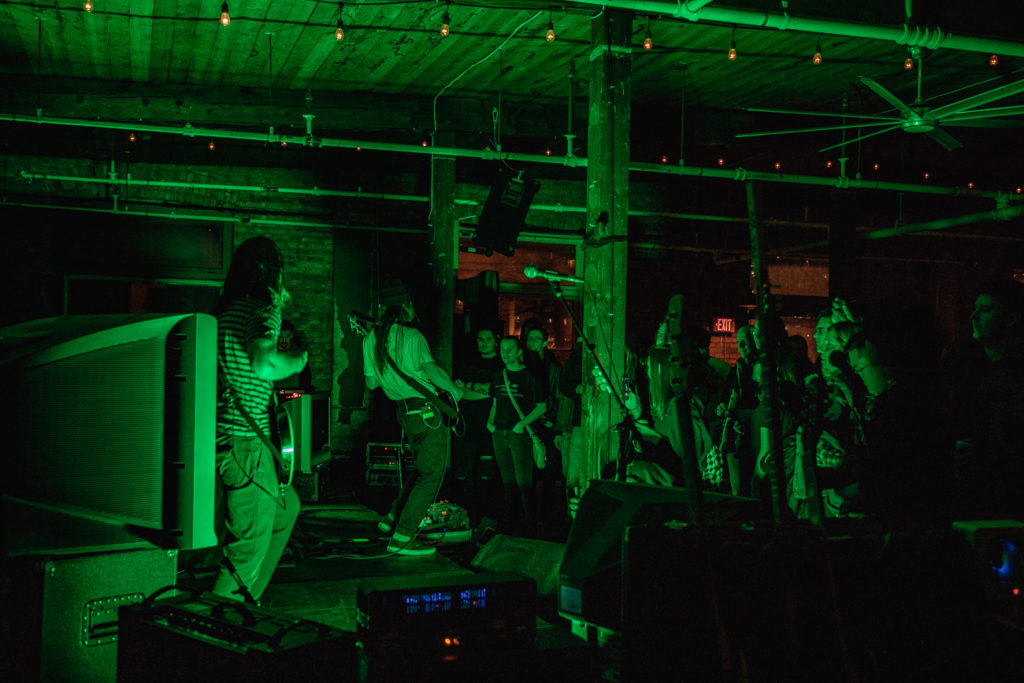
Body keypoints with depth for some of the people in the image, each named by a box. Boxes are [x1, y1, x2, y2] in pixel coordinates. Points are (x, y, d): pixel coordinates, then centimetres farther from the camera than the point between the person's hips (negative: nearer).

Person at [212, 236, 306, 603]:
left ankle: (243, 600, 31)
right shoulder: (263, 310, -12)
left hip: (223, 437, 10)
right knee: (252, 545, -3)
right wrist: (296, 362, -9)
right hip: (245, 442, -10)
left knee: (286, 507, 26)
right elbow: (263, 364, -30)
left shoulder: (225, 309, 16)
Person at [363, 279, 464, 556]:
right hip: (425, 410, -8)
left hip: (403, 411, 8)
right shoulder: (411, 335, -14)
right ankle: (402, 537, -6)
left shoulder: (371, 339, 7)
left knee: (423, 467, 25)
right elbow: (430, 368, -25)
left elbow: (371, 382, 13)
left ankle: (393, 518, 24)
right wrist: (453, 389, -9)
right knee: (431, 475, -2)